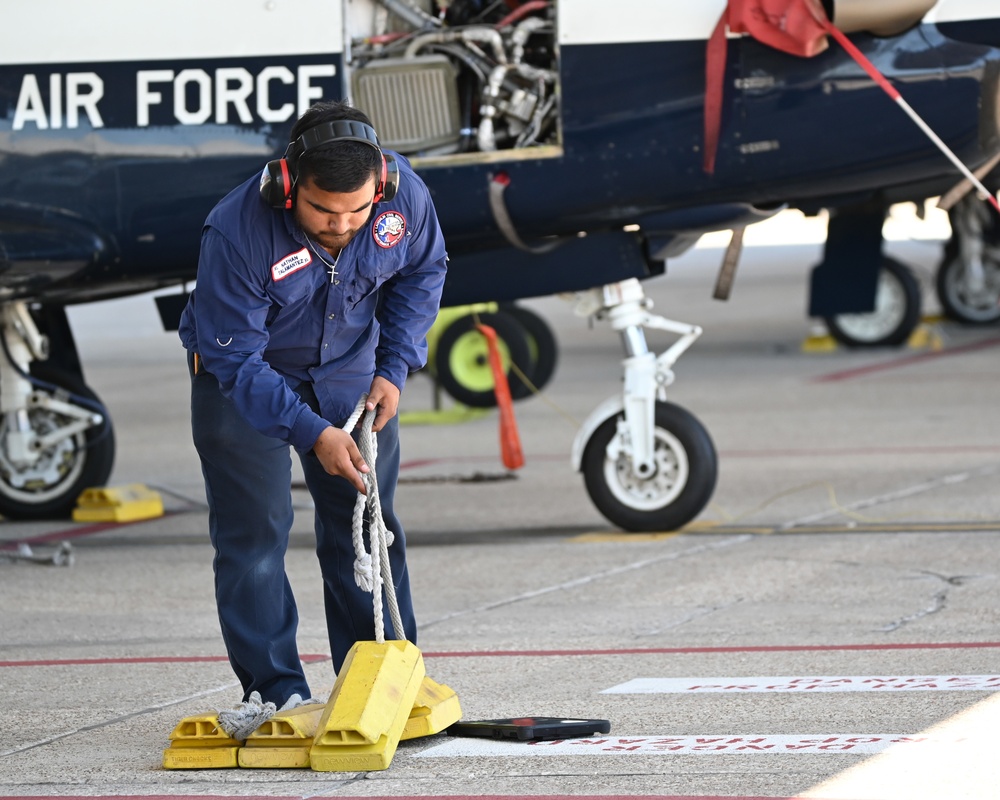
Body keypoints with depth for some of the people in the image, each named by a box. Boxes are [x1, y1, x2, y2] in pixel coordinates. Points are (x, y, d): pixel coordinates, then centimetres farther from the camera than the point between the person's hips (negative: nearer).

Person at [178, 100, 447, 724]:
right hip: (245, 375, -4)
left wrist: (394, 368, -8)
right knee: (253, 530, -7)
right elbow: (234, 358, -30)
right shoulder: (238, 233, -36)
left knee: (364, 522, 7)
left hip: (349, 368, 4)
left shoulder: (405, 196, -23)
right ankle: (274, 691, -1)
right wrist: (312, 432, -36)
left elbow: (422, 273, 0)